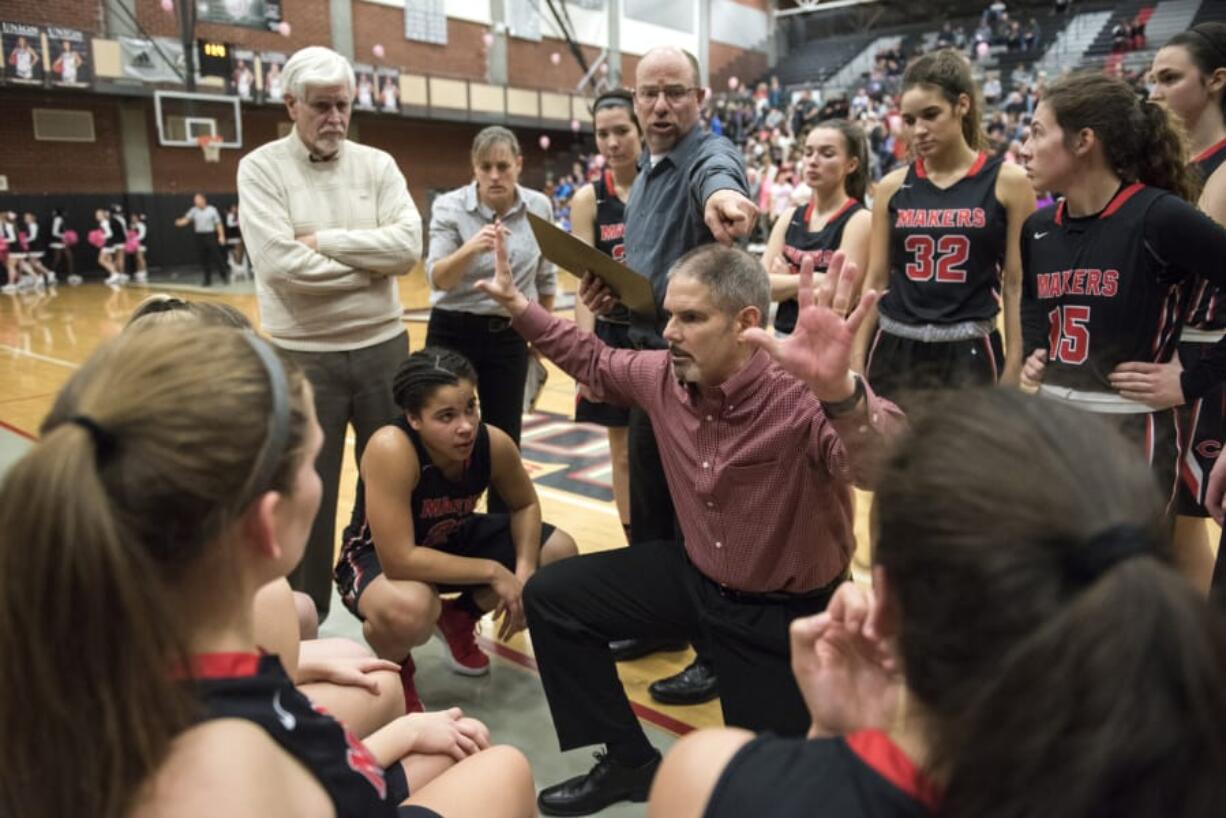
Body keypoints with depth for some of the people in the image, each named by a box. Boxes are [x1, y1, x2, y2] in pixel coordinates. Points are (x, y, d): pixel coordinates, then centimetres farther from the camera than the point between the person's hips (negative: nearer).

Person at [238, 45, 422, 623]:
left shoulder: (377, 165, 5)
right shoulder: (261, 168, -2)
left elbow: (407, 246, -9)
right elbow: (277, 262, -16)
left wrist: (323, 239, -13)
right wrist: (370, 264, -10)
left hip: (383, 347, 3)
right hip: (303, 356, -3)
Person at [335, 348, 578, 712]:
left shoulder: (494, 443, -22)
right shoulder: (391, 449, -37)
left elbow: (525, 505, -2)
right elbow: (399, 561, -37)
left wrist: (523, 574, -19)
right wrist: (493, 572, -31)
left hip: (452, 541, 6)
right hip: (376, 557, -6)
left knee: (561, 553, -6)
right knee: (411, 609, -41)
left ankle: (458, 618, 18)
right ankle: (393, 665, 0)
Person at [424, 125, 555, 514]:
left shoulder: (539, 207, -3)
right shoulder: (449, 207, -11)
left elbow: (545, 276, 10)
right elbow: (437, 279, -20)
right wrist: (470, 248, -38)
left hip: (509, 337, 2)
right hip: (452, 333, -2)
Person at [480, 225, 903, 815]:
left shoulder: (801, 397, -31)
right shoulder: (663, 375, -10)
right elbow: (595, 361, 12)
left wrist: (839, 390, -71)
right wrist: (518, 305, 8)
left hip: (786, 610, -6)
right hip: (697, 575, 6)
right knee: (551, 595, 3)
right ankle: (629, 762, 15)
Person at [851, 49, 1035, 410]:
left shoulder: (1008, 182, -1)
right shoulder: (892, 187, 5)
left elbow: (1017, 286, -2)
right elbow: (875, 281, 8)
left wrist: (1014, 371, -6)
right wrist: (856, 362, 5)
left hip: (968, 354, -2)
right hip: (893, 352, 2)